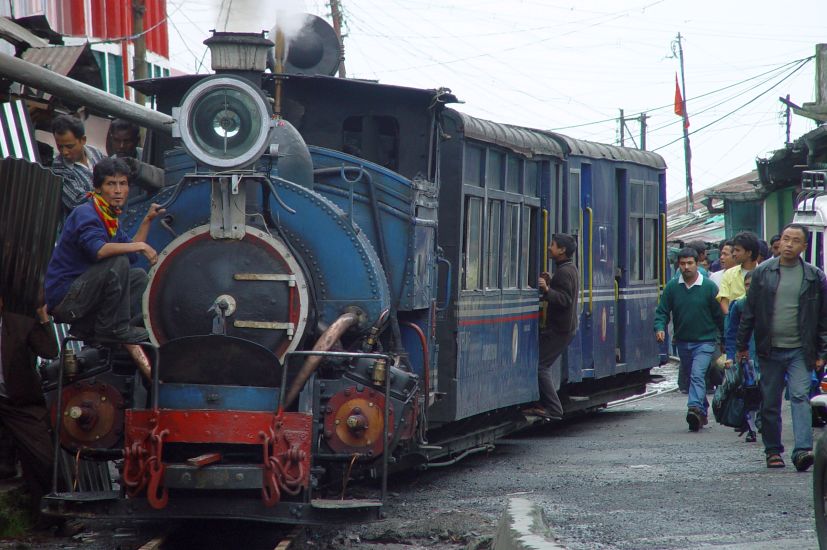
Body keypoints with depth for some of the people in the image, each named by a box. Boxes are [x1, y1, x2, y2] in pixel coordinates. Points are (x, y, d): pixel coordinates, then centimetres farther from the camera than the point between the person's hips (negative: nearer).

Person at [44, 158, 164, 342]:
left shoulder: (109, 217, 15)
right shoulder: (85, 214, -16)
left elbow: (132, 255, 19)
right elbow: (98, 250, -35)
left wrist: (147, 220, 15)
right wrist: (141, 246, -27)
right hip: (63, 297, -10)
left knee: (139, 277, 16)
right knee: (118, 261, -24)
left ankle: (86, 327, 4)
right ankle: (113, 328, -14)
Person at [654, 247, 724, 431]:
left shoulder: (709, 287, -6)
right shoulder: (672, 287, 1)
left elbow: (719, 315, -1)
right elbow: (662, 311, 3)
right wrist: (660, 328, -17)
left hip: (704, 341, -4)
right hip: (683, 341, 5)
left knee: (697, 375, -21)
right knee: (692, 377, 15)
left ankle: (695, 408, -33)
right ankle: (702, 411, 28)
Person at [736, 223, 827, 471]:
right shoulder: (763, 272, 4)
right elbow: (750, 311, 9)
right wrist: (741, 345, 8)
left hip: (800, 351, -2)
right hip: (770, 349, 2)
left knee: (800, 396, -15)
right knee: (770, 403, 7)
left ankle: (802, 450, -23)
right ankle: (773, 451, 19)